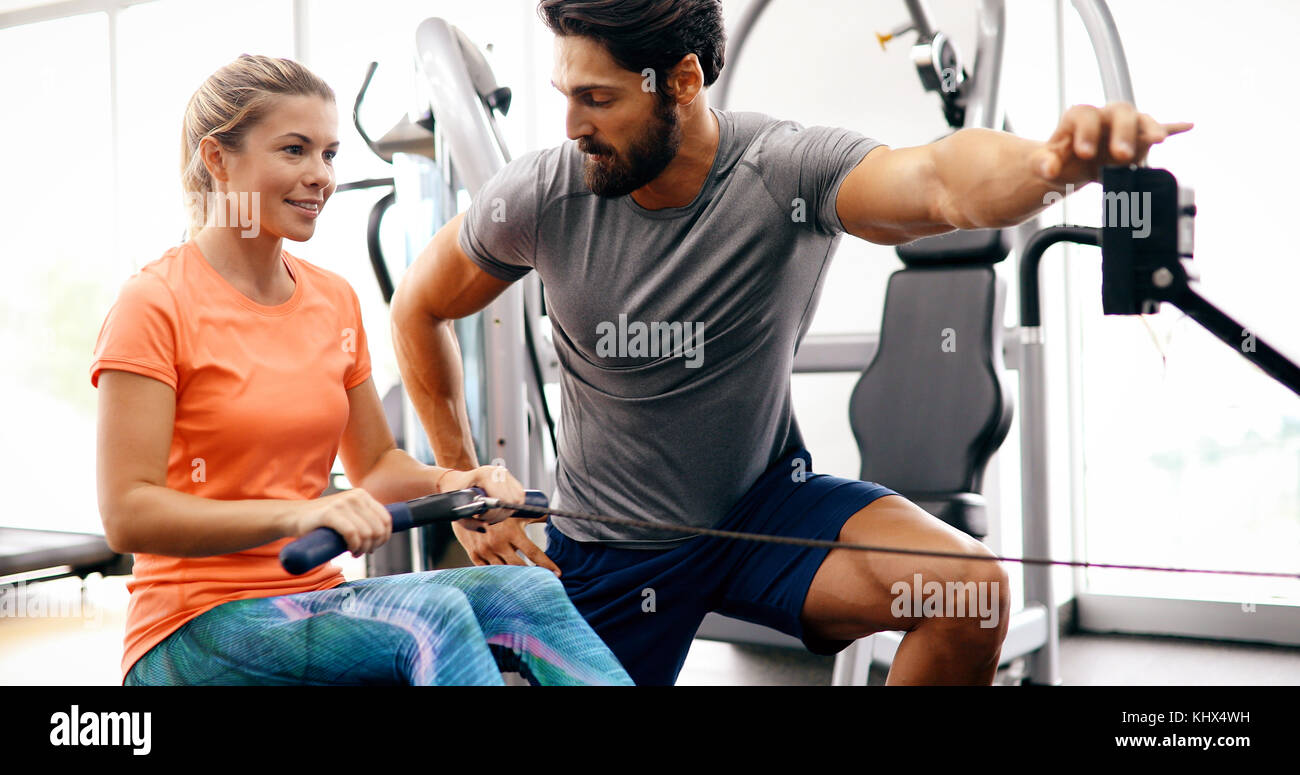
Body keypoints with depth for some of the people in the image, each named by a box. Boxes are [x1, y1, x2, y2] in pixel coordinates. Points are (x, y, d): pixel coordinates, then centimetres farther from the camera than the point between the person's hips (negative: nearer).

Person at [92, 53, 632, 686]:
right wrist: (299, 515, -29)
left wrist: (447, 482, -6)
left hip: (317, 601, 6)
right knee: (432, 614, -31)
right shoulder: (155, 305, -9)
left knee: (528, 594, -19)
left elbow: (374, 462, 17)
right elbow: (127, 515, -16)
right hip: (198, 627, -6)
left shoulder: (335, 300, 10)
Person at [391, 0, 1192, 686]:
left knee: (969, 588, -22)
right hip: (609, 549, 2)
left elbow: (941, 182, -43)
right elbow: (421, 310, 2)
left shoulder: (790, 172, -22)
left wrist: (1052, 163, -66)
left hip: (768, 505, -1)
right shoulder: (539, 198, -15)